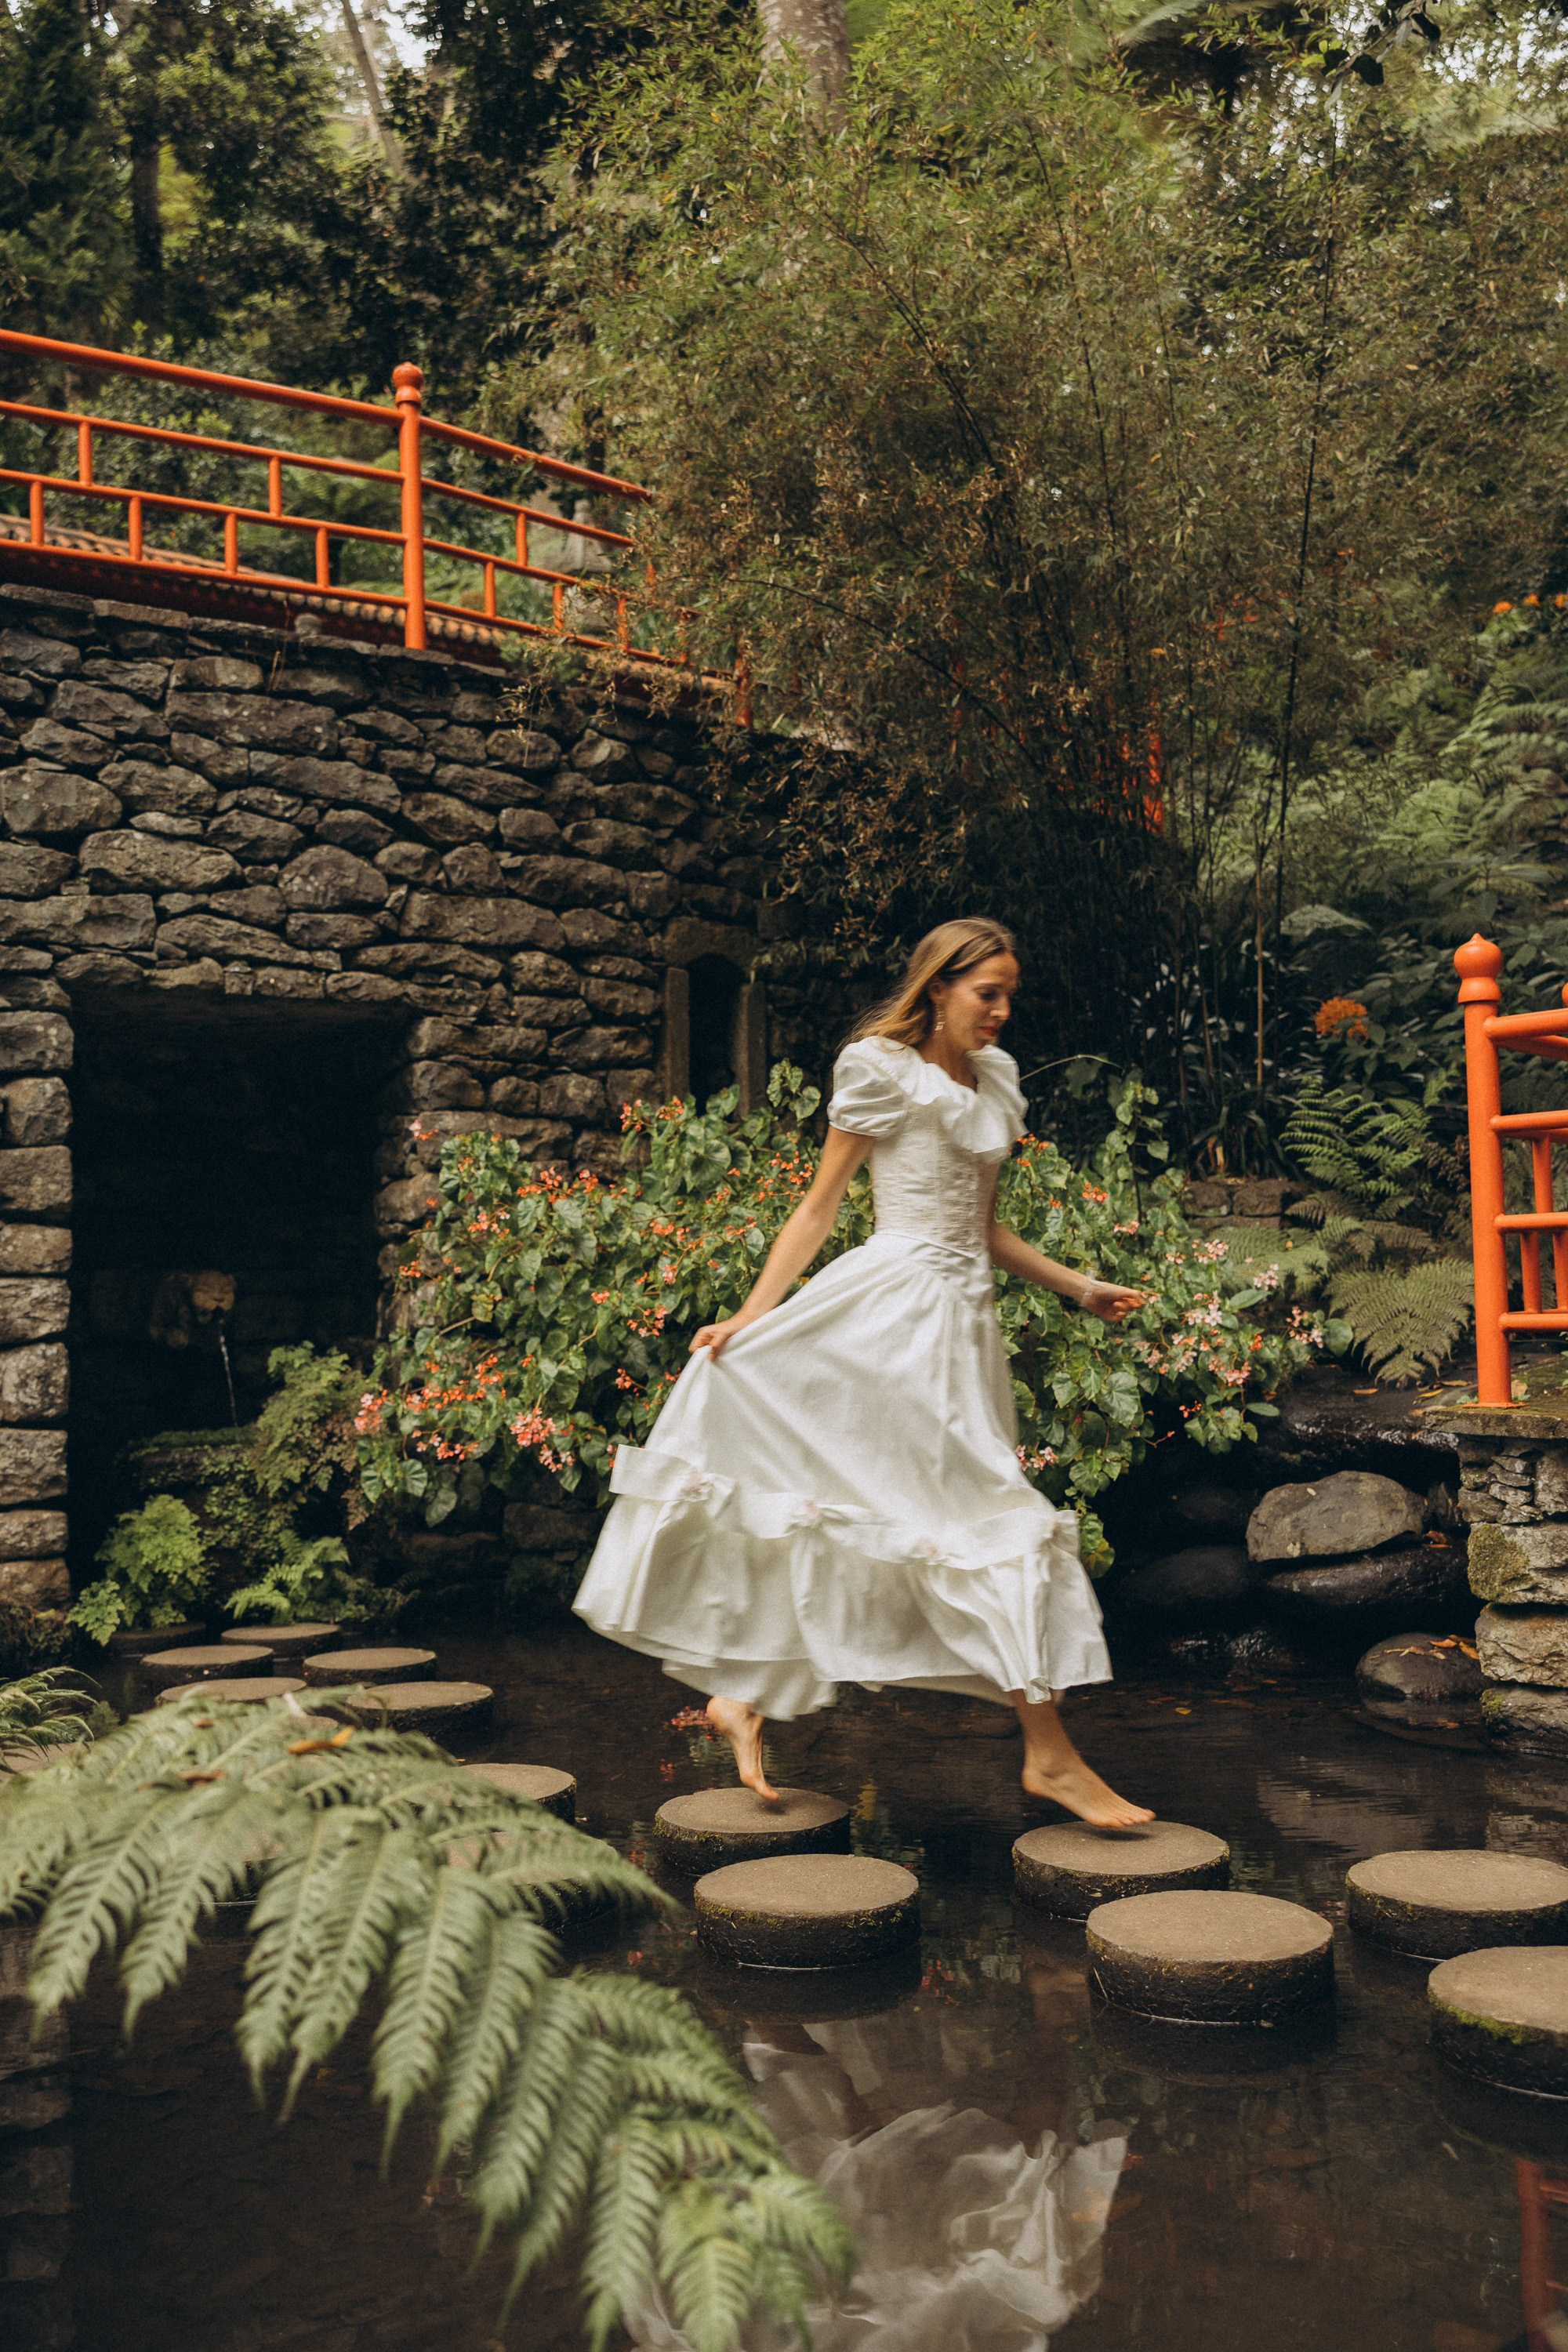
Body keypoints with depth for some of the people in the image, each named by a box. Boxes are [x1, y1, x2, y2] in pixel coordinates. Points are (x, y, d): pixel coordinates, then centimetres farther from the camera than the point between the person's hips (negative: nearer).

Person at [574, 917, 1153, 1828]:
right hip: (896, 1309, -8)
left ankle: (747, 1696, 16)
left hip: (962, 1323, 8)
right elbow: (820, 1208, -3)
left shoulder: (996, 1078, 17)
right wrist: (750, 1315, -9)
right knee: (998, 1521, -8)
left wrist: (1081, 1288, 22)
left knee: (848, 1512, 7)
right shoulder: (883, 1070, -4)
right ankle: (1053, 1758, -1)